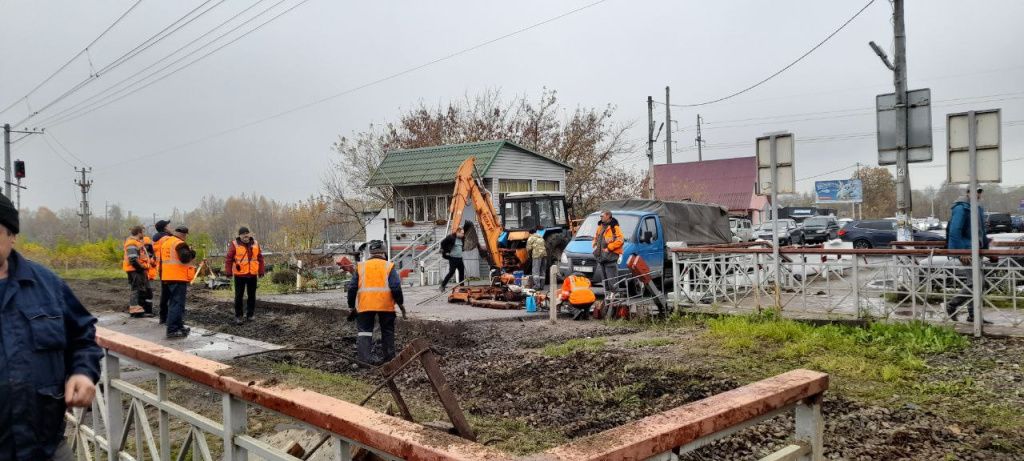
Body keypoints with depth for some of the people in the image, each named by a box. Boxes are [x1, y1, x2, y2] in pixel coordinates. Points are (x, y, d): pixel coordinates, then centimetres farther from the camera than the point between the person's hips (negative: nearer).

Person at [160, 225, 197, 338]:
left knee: (173, 302, 20)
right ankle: (172, 330, -11)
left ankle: (179, 325, 30)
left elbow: (162, 259, 22)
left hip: (168, 277, 10)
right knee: (177, 304, -8)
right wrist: (192, 253, -5)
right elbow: (185, 258, -23)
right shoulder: (179, 244, -14)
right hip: (178, 278, -10)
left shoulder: (165, 242, 15)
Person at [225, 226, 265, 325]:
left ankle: (250, 314, 23)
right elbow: (228, 259, -5)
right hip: (239, 275, -3)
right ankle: (238, 316, 10)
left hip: (252, 275, 3)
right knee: (239, 296, 2)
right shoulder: (234, 244, -5)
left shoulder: (255, 244, 6)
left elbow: (260, 258, 11)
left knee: (252, 295, 11)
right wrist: (228, 272, -9)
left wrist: (261, 271, 10)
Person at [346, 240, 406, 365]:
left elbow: (352, 288, 9)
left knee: (364, 330, 6)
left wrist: (351, 307, 16)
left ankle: (364, 358, -7)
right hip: (385, 304, -1)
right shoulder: (389, 266, 5)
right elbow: (396, 287, -5)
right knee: (387, 331, 14)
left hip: (365, 305, 1)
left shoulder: (361, 266, 11)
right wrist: (401, 304, 5)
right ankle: (389, 357, 20)